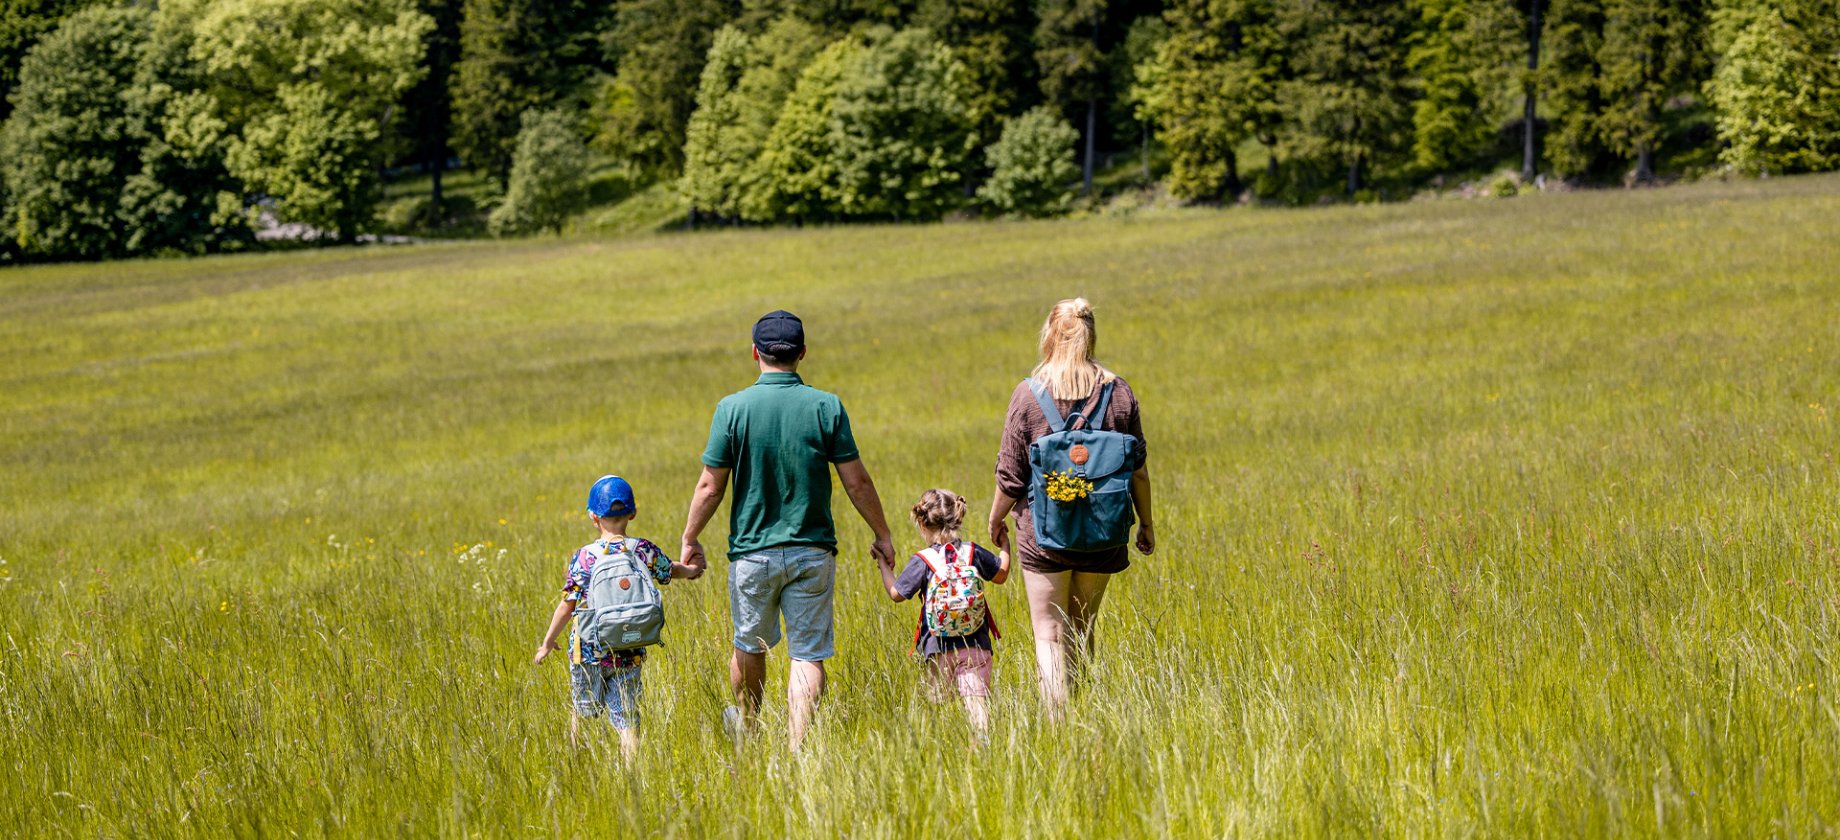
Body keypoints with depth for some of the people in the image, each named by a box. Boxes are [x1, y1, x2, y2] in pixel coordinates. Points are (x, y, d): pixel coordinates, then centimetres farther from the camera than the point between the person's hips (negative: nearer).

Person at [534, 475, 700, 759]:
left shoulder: (584, 557, -8)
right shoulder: (644, 551, -2)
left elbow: (567, 605, -7)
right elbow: (671, 570, 18)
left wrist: (548, 642, 5)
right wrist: (690, 571, 41)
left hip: (589, 651, -1)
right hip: (630, 652, 1)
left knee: (583, 712, 17)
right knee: (626, 717, 3)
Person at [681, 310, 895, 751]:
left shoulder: (733, 409, -8)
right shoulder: (826, 407, -6)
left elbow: (711, 486, -5)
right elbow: (857, 482, -2)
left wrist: (690, 540, 9)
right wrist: (882, 535, 12)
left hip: (752, 552, 0)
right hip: (812, 551, 0)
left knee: (750, 646, 19)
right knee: (808, 654, 3)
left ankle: (746, 729, 41)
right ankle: (798, 749, -7)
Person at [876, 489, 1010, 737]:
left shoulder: (922, 561, -6)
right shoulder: (974, 553, 2)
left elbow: (896, 594, 2)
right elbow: (1000, 575, 18)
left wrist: (885, 567, 18)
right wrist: (1004, 546, 34)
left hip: (938, 649, -2)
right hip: (975, 646, 2)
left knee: (938, 703, 4)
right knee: (977, 698, -4)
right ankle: (983, 737, -18)